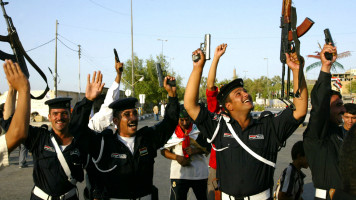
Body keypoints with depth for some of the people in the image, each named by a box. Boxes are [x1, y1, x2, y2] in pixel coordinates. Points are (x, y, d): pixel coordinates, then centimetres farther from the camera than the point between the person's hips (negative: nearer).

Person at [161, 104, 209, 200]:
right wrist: (177, 157, -13)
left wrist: (196, 150, -15)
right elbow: (164, 150, 3)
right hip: (179, 173, -1)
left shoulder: (199, 130, 1)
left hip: (200, 173, 1)